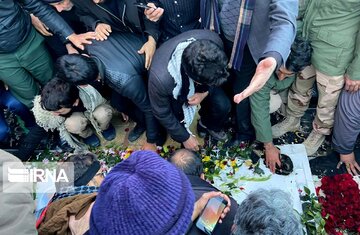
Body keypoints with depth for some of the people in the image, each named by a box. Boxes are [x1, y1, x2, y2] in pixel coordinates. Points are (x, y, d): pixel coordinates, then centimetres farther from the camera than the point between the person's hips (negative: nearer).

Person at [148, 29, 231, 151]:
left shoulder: (213, 39, -36)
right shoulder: (161, 78, -44)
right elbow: (162, 113, -22)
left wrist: (206, 92, -23)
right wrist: (185, 137, -9)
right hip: (175, 91, -2)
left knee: (223, 106, -13)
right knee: (179, 134, -8)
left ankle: (209, 125, 20)